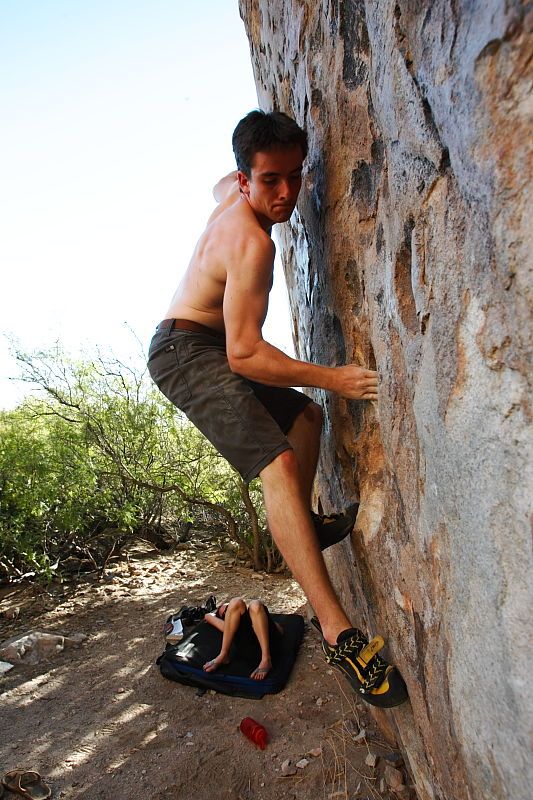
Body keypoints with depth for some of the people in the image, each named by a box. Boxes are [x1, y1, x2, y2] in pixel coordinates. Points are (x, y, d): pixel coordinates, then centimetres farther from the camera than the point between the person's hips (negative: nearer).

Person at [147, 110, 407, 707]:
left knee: (304, 415, 19)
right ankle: (338, 633, -29)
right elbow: (245, 353, -29)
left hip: (209, 350, 11)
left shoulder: (231, 192, 7)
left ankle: (303, 525, 27)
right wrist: (333, 377, -30)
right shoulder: (251, 242, -23)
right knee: (278, 462, -29)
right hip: (184, 351, -11)